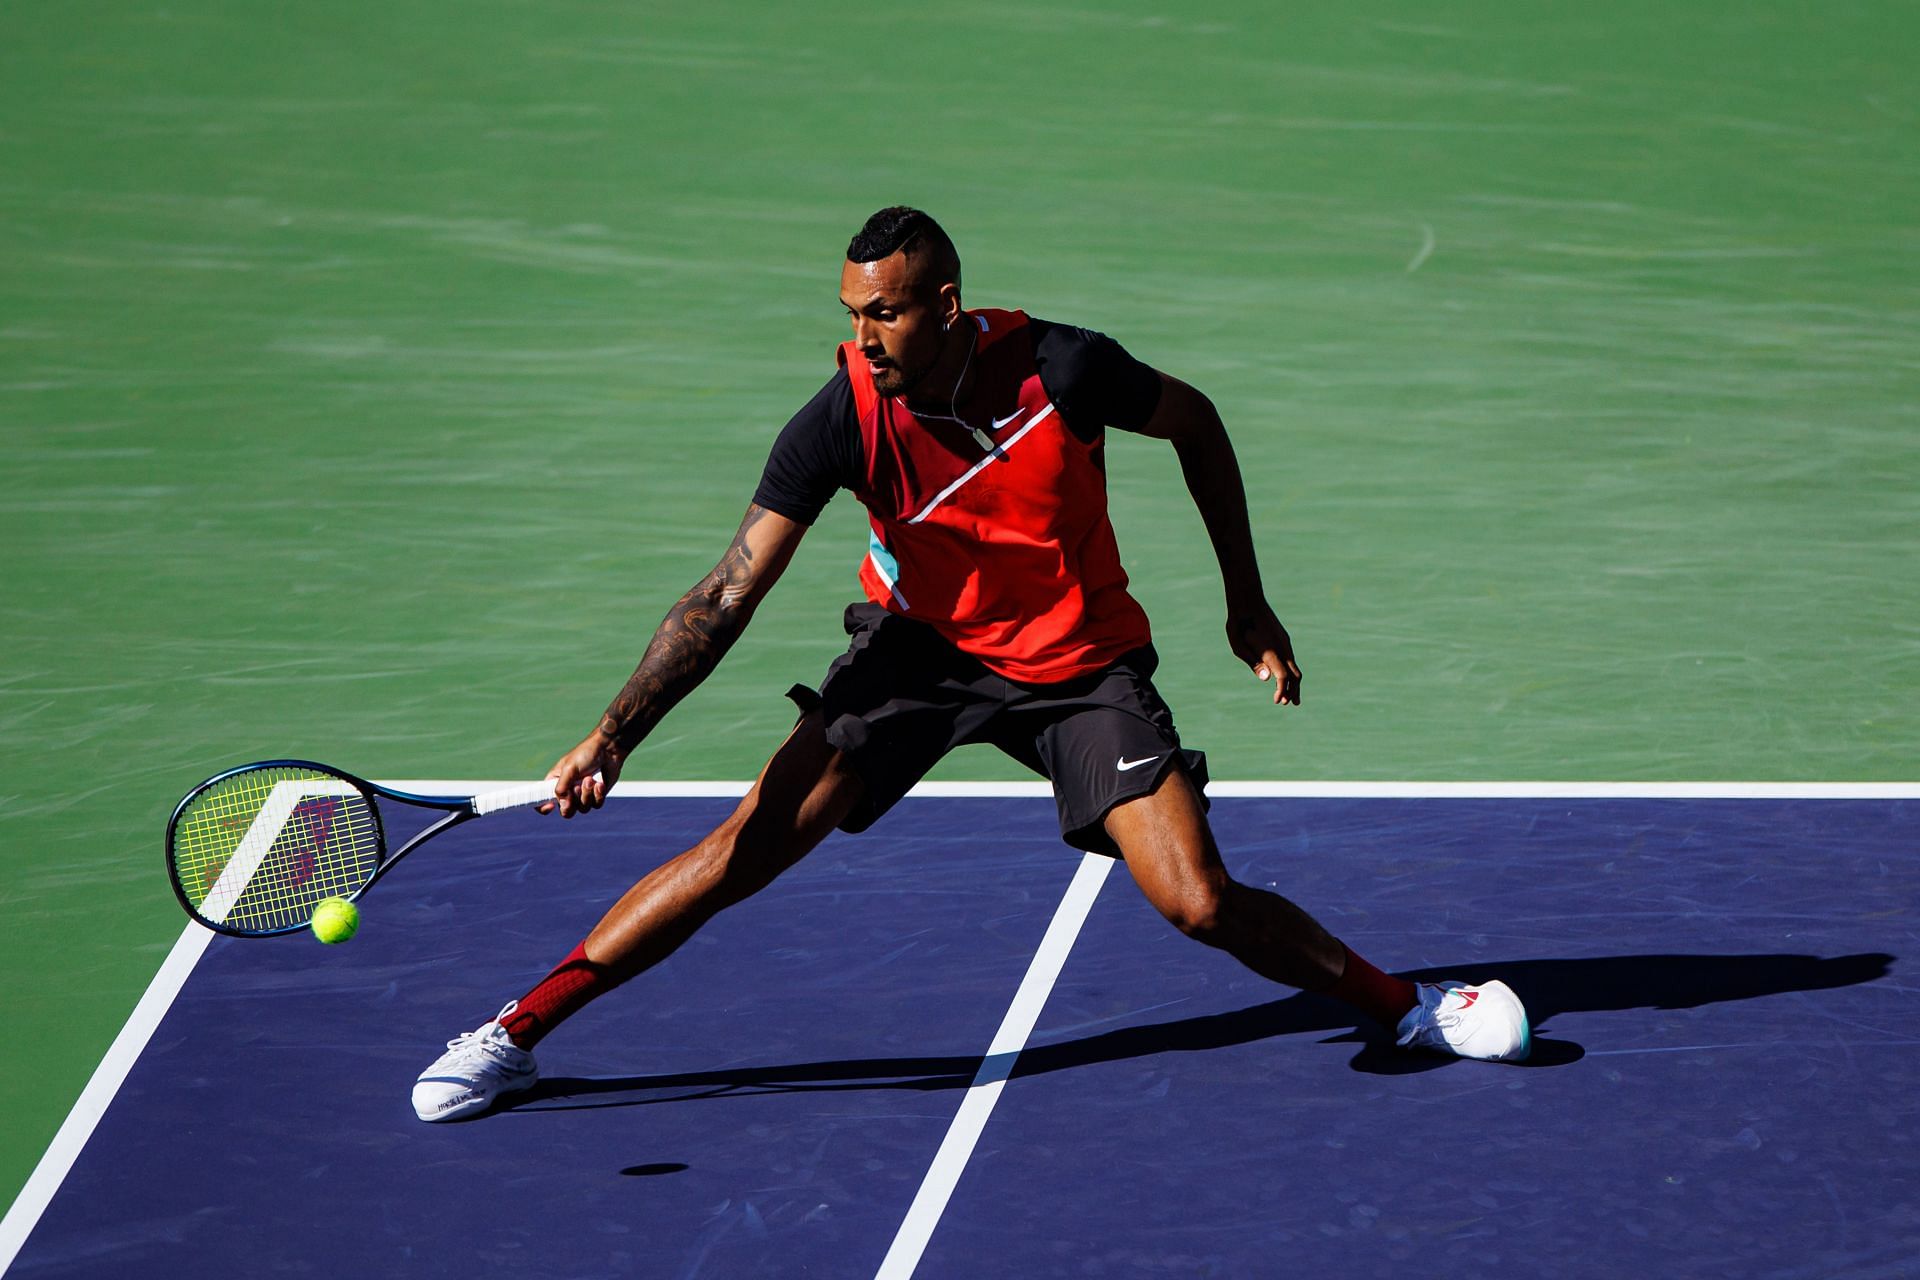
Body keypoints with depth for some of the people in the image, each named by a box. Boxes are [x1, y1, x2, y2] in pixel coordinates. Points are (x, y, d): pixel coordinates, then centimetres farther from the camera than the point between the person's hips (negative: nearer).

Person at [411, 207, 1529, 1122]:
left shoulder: (1062, 368, -24)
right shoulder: (842, 422, -23)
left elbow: (1195, 422, -2)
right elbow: (728, 597, -21)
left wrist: (1248, 602, 1)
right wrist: (616, 734, -31)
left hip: (1082, 666, 0)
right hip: (922, 649, 1)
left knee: (1203, 904, -12)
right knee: (745, 849, -14)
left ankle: (1410, 1006, 13)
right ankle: (514, 1035, -5)